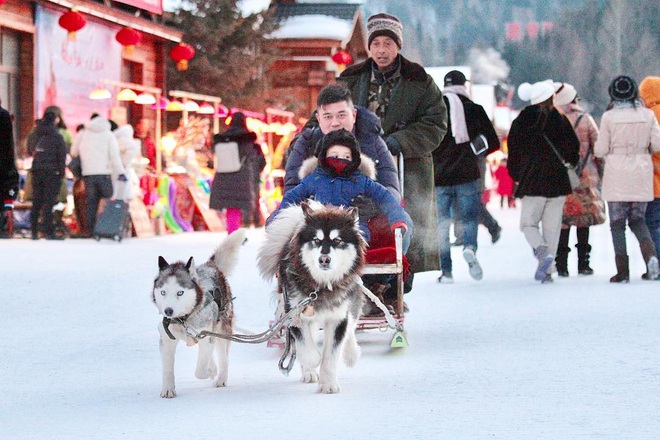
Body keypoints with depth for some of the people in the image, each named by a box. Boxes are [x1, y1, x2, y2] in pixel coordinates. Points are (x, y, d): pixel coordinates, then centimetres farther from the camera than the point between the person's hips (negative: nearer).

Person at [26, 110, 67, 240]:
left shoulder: (34, 135, 8)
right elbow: (62, 156, -8)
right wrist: (61, 171, -1)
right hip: (52, 172, -5)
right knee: (49, 202, -5)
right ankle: (49, 232, -7)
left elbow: (29, 152, 17)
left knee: (36, 202, 10)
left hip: (36, 171, 5)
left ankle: (34, 232, 11)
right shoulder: (57, 137, -8)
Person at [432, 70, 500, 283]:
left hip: (439, 176, 1)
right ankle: (470, 247, -24)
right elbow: (493, 142, 3)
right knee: (469, 217, 7)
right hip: (467, 175, -1)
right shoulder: (474, 109, 2)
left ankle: (446, 272, 0)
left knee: (442, 224, 6)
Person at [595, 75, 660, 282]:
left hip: (617, 176, -2)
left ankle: (623, 271, 0)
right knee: (637, 219, 15)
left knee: (617, 222, 6)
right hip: (642, 175, 2)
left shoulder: (609, 117, -7)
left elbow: (600, 150, -5)